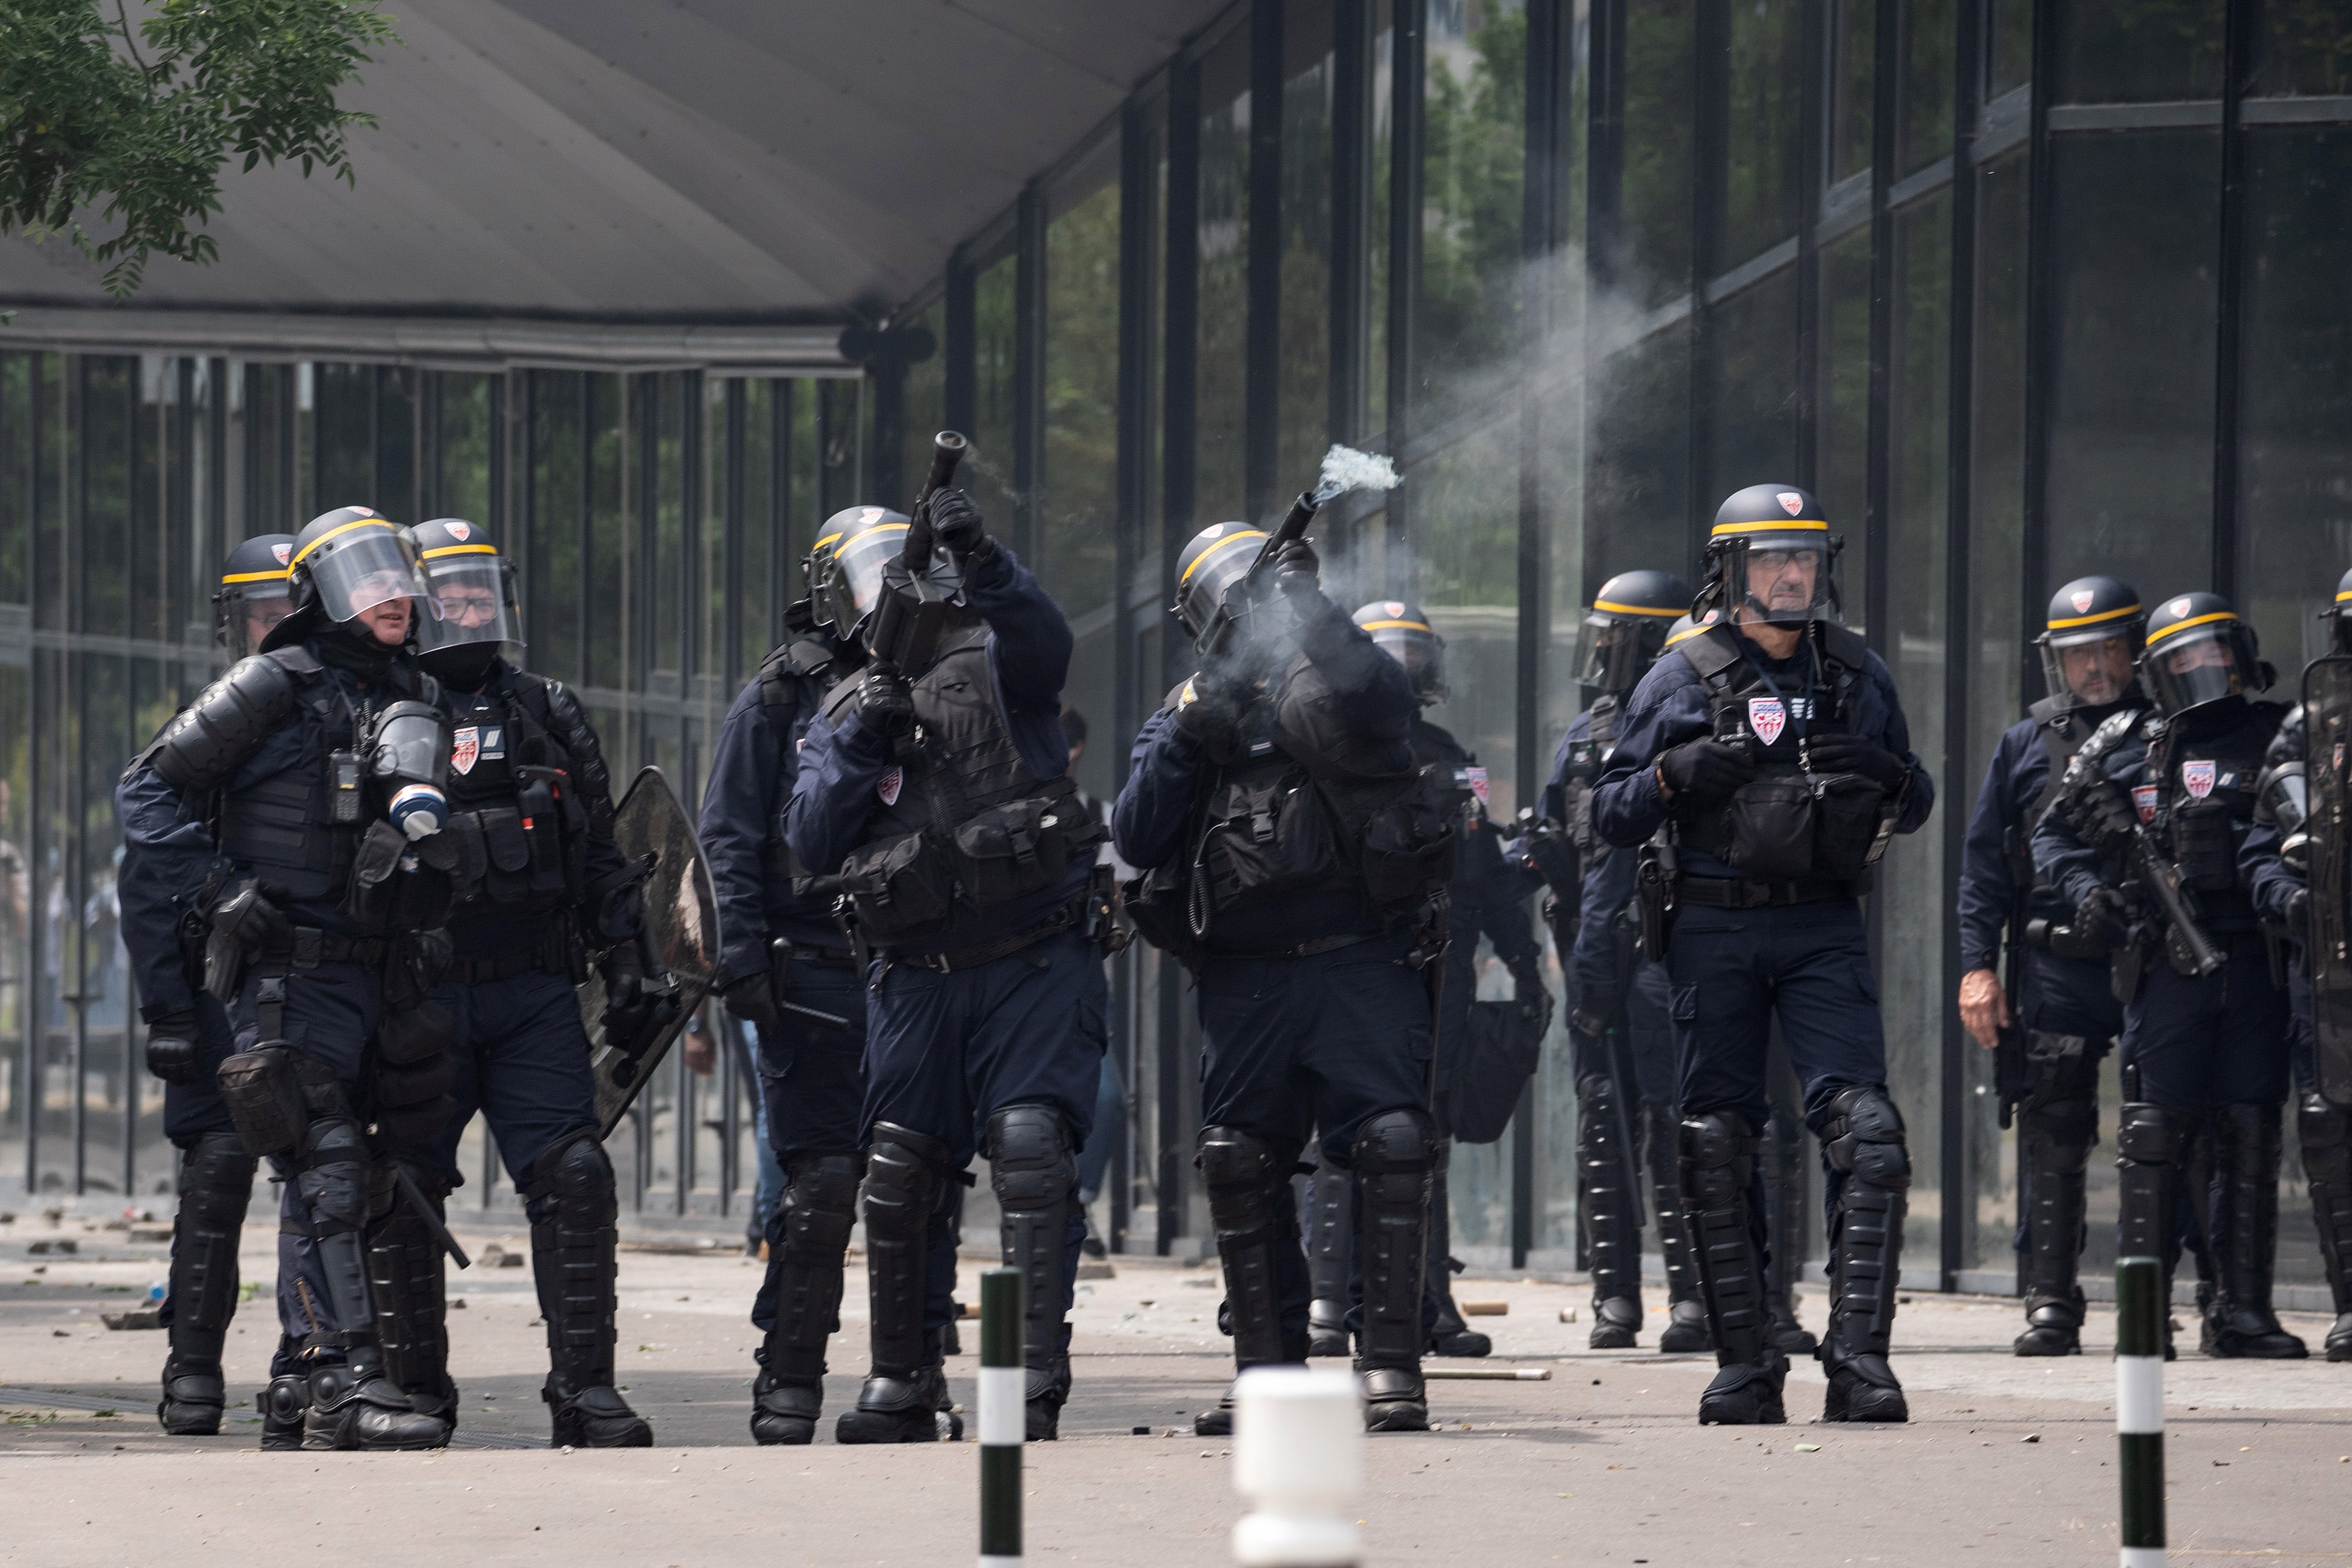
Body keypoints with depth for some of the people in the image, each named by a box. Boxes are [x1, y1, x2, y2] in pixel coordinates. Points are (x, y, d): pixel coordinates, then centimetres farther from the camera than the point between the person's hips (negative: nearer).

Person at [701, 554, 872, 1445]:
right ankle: (788, 1384, -3)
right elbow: (730, 844, 0)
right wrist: (743, 964, -9)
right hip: (813, 976, -4)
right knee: (821, 1181, -10)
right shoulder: (777, 701, 4)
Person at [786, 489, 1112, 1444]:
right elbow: (811, 843, 5)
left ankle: (1033, 1375, -21)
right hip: (917, 978, 4)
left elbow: (1043, 638, -19)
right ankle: (902, 1387, 14)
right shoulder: (841, 715, 15)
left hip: (1036, 965, -4)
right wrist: (860, 746, -9)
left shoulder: (993, 658, 5)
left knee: (1032, 1149, -18)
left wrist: (980, 559, -34)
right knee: (899, 1177, 3)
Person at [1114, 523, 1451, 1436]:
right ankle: (1267, 1373, 11)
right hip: (1246, 977, 3)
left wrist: (1311, 610, -16)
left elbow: (1376, 702, -17)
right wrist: (1186, 735, -7)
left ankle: (1390, 1364, -14)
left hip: (1363, 960, -3)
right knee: (1240, 1164, 2)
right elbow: (1135, 838, 5)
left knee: (1391, 1146, -15)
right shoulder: (1192, 711, 15)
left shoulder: (1341, 683, 8)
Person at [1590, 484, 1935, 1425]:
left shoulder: (1857, 677, 12)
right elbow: (1610, 816, 7)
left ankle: (1859, 1356, -14)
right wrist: (1677, 776, -12)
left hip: (1822, 930, 1)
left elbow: (1918, 805, 20)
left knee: (1866, 1134, -14)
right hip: (1714, 931, -1)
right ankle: (1746, 1367, 7)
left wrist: (1889, 779, -3)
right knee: (1715, 1146, -1)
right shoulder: (1680, 682, 5)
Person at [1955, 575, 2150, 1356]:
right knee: (2051, 1145, -1)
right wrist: (1978, 966, 1)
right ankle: (2050, 1304, 3)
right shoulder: (2026, 745, 11)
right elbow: (1984, 866, 10)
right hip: (2055, 973, 0)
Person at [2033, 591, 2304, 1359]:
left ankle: (2242, 1308, 8)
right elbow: (2056, 836, 18)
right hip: (2168, 969, -1)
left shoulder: (2279, 738, 8)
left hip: (2256, 969, 1)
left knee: (2251, 1136, 3)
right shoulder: (2129, 752, 9)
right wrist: (2087, 894, 1)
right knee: (2157, 1135, -3)